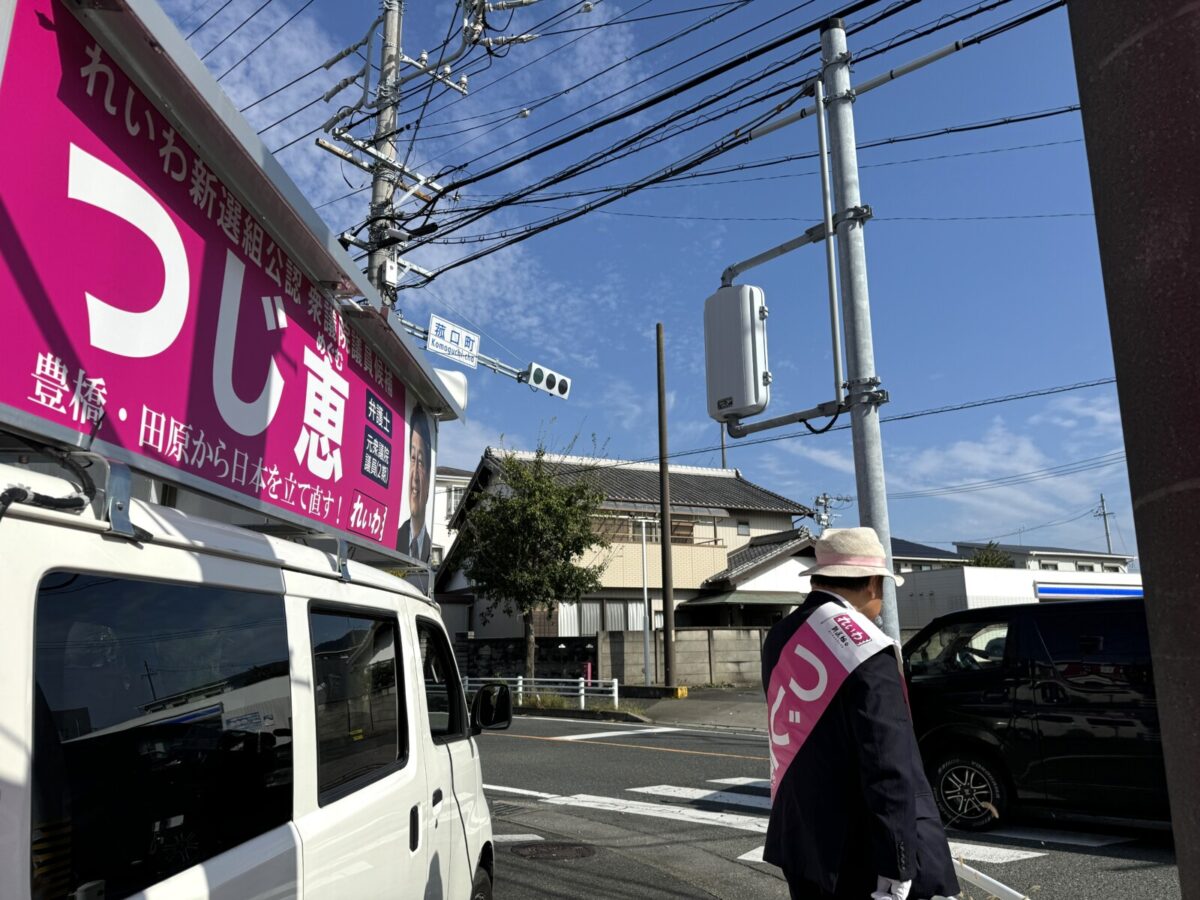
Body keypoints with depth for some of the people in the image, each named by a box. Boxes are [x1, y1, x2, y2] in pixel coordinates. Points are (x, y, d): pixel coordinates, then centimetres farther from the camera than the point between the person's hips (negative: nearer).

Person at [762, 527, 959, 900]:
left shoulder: (780, 639, 3)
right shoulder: (865, 648, -20)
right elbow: (888, 765, -23)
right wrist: (895, 868, -21)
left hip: (802, 841, 7)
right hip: (860, 854, -7)